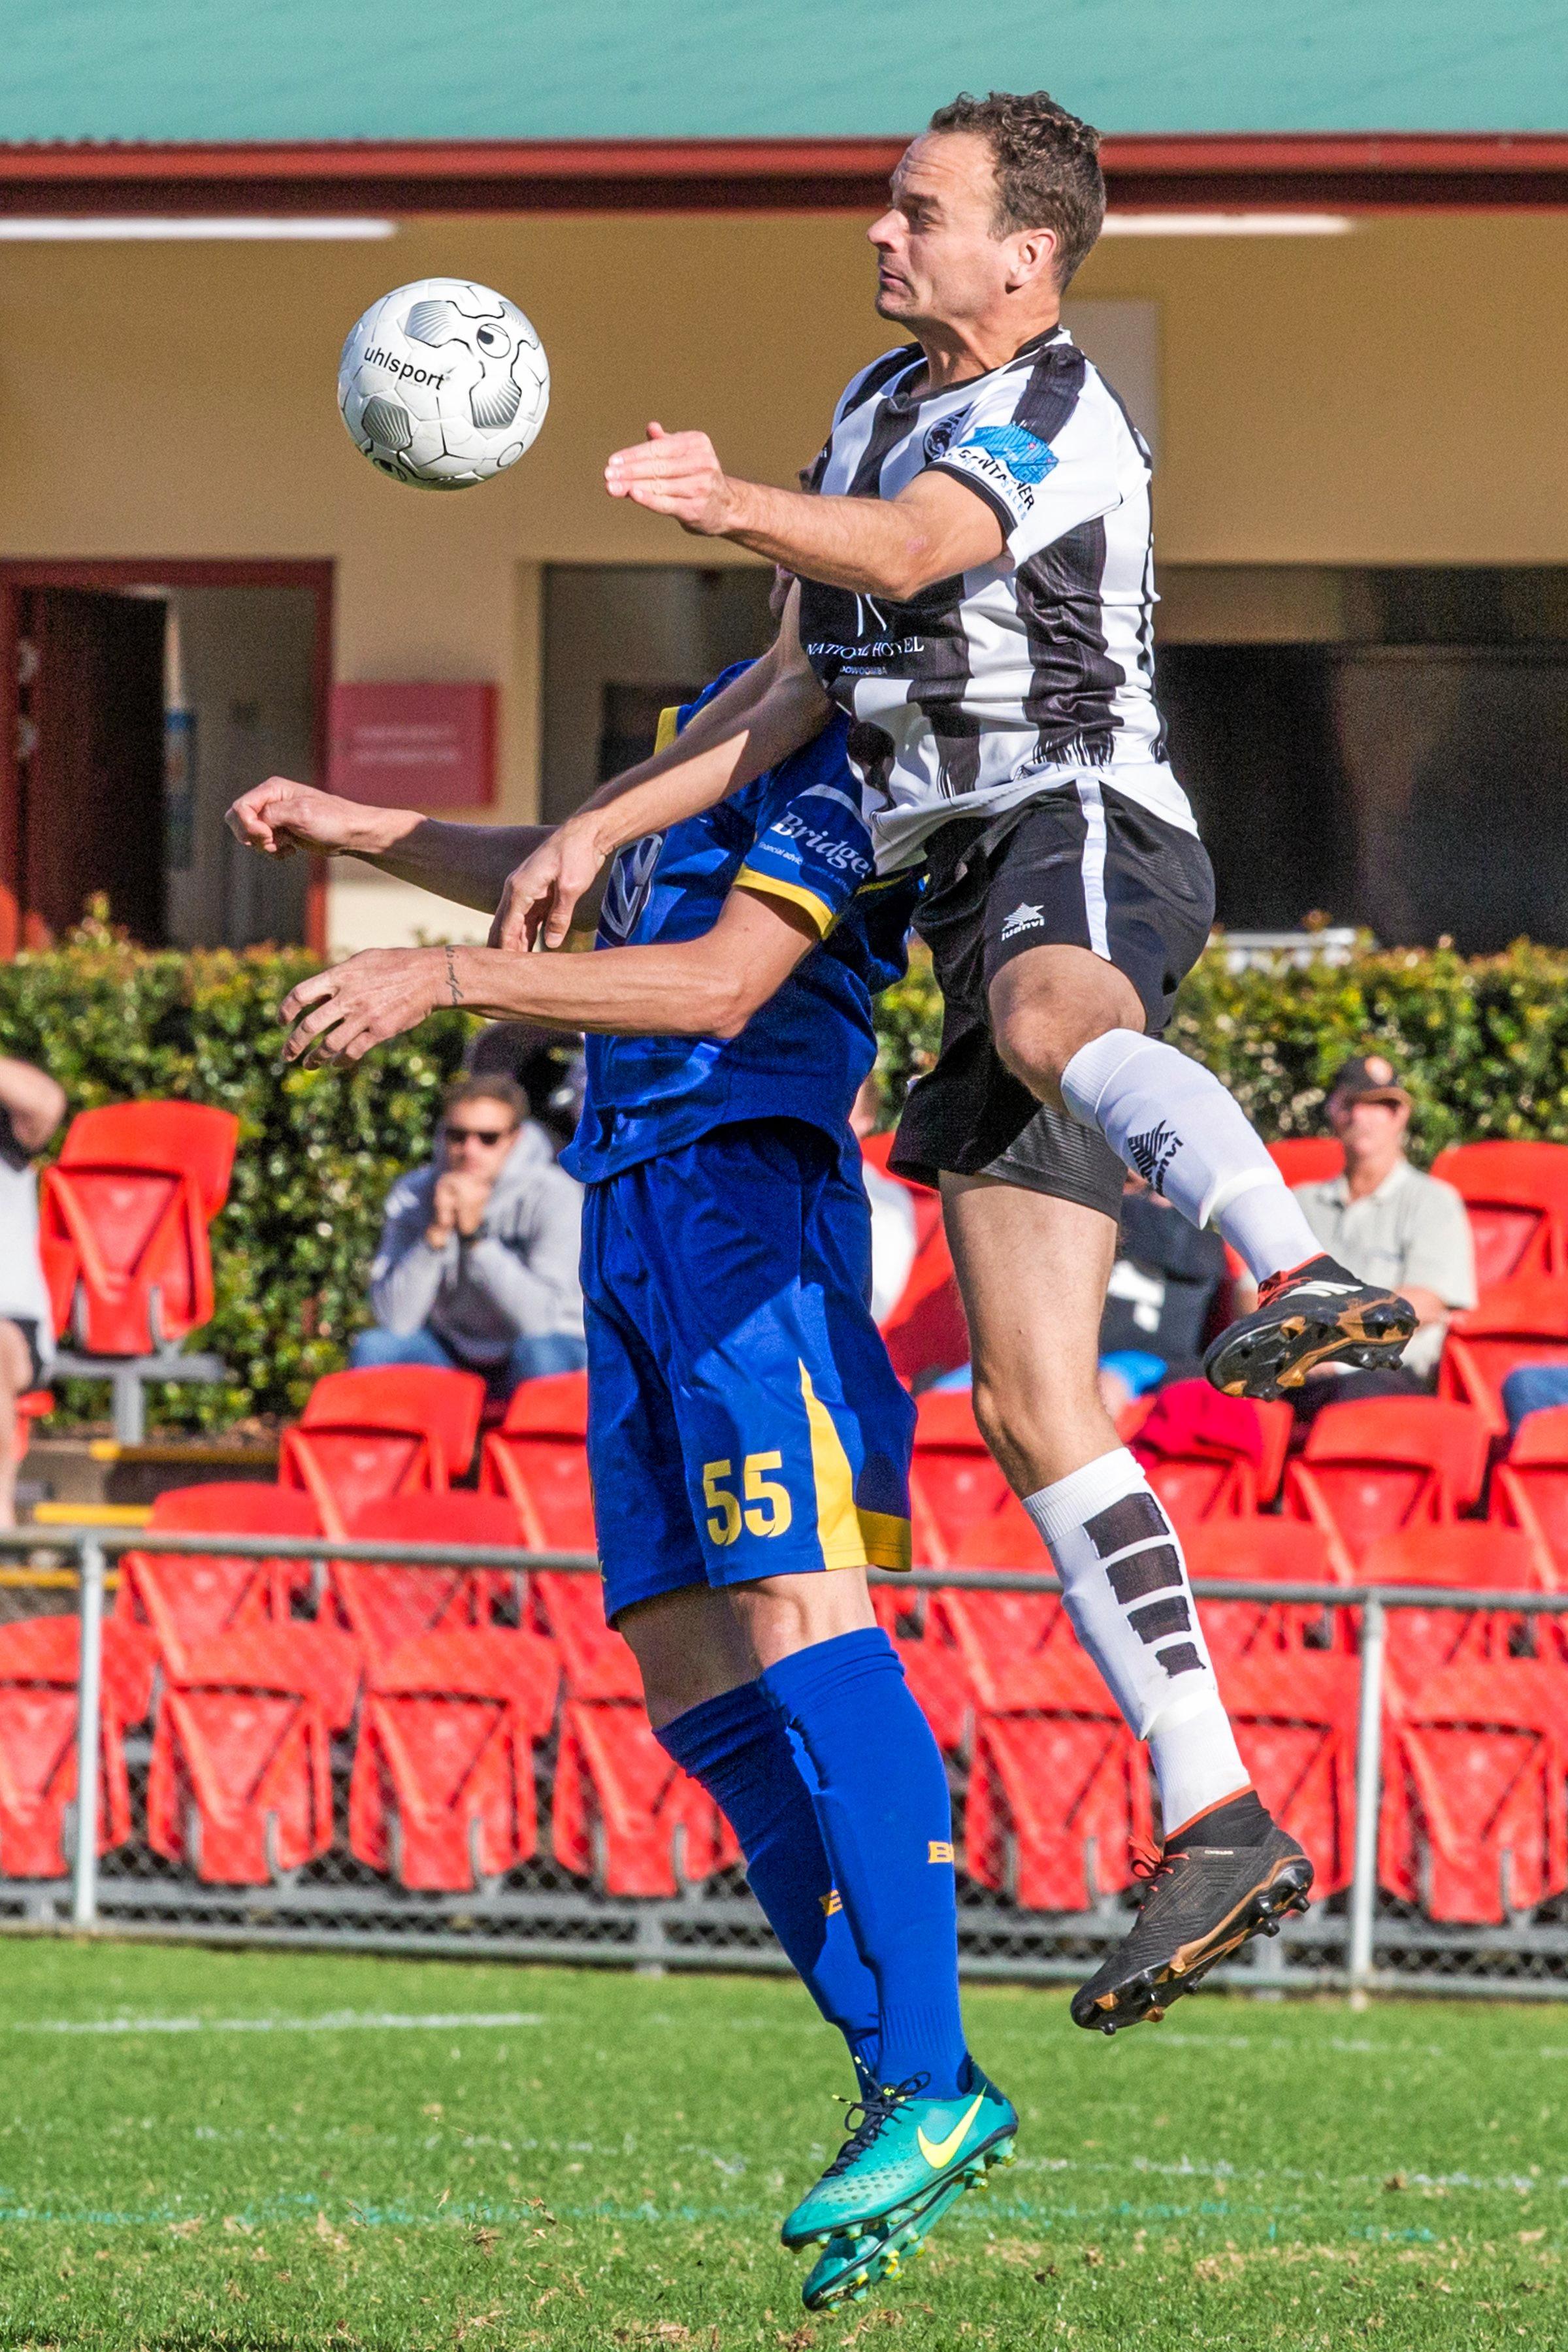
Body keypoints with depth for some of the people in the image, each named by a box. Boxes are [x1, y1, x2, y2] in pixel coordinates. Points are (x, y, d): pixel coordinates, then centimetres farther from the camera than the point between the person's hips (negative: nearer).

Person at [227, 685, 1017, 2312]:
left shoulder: (844, 751, -9)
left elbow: (725, 979, -19)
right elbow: (590, 885, 37)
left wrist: (443, 978, -20)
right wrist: (349, 828, 42)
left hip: (742, 1188, -10)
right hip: (635, 1212, 10)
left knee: (797, 1615, -19)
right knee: (687, 1669, 3)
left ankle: (930, 2084, -21)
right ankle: (901, 2076, 2)